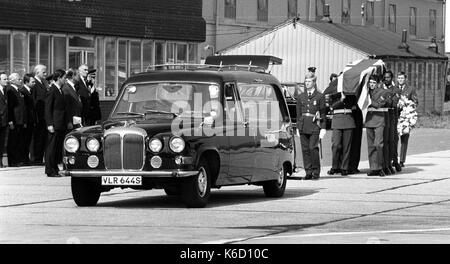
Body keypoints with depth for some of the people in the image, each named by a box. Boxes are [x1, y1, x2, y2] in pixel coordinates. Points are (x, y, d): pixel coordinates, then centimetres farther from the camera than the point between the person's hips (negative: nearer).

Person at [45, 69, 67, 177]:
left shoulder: (60, 90, 16)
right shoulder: (52, 91, -11)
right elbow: (48, 109, -13)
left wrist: (66, 123, 18)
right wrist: (49, 124, -18)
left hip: (61, 125, 9)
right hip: (55, 124, -9)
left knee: (58, 148, 10)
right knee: (52, 147, -5)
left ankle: (54, 168, 15)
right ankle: (50, 171, -3)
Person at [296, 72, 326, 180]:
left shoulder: (319, 96, 3)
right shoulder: (301, 97, 15)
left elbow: (323, 113, 3)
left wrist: (323, 128, -2)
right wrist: (298, 126, 12)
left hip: (314, 126, -4)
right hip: (303, 125, 4)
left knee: (313, 148, -11)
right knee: (305, 149, 1)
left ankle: (316, 172, -3)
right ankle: (308, 172, 6)